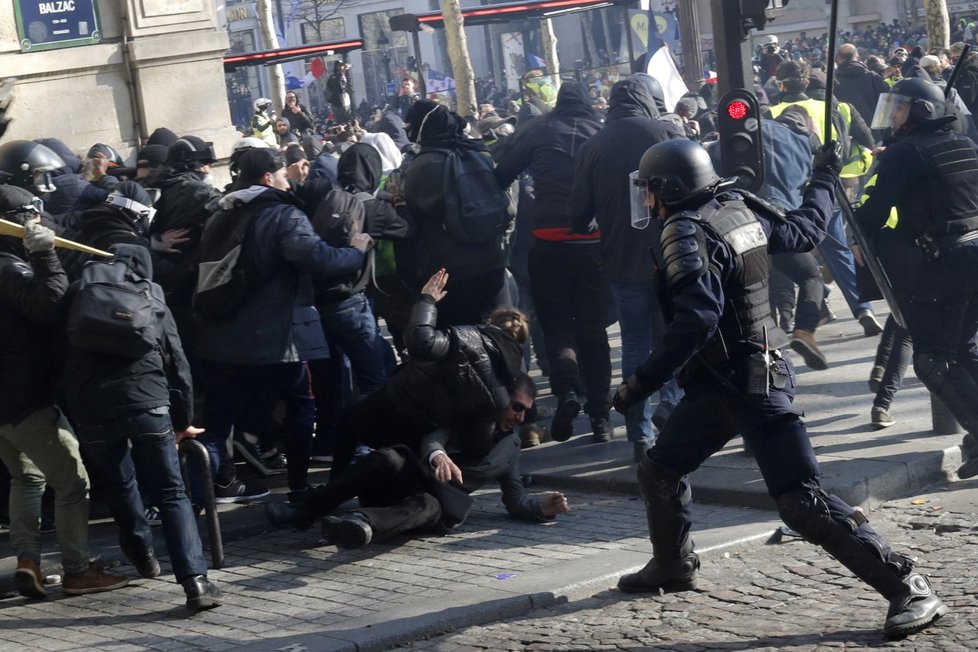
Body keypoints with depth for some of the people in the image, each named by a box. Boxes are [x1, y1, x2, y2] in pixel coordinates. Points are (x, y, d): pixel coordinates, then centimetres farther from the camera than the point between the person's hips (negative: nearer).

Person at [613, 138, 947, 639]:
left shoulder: (685, 233, -19)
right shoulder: (740, 210, 6)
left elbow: (697, 319, -31)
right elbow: (804, 230, 21)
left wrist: (642, 383, -28)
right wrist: (824, 179, 39)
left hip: (750, 387, -10)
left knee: (800, 501, -12)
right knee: (659, 469, 18)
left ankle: (908, 588, -12)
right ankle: (673, 565, 37)